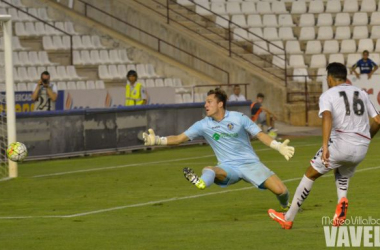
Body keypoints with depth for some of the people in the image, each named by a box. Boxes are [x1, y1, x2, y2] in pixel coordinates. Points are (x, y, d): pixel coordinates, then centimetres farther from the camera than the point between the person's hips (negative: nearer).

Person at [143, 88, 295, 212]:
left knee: (280, 190, -15)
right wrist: (157, 140, -15)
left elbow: (260, 135, -2)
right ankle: (202, 182, -69)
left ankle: (285, 206, 19)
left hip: (250, 163, -1)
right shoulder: (204, 125, -1)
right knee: (209, 170, -34)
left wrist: (279, 147, -15)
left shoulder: (238, 118, -6)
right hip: (228, 167, 1)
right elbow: (179, 139, -2)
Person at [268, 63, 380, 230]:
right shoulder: (362, 94, 18)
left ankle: (288, 218, 17)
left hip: (341, 143, -5)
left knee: (310, 175, 13)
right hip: (361, 148, 5)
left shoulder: (328, 95, 2)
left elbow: (327, 117, -17)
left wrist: (325, 145, -28)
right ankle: (342, 199, 1)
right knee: (342, 173, 34)